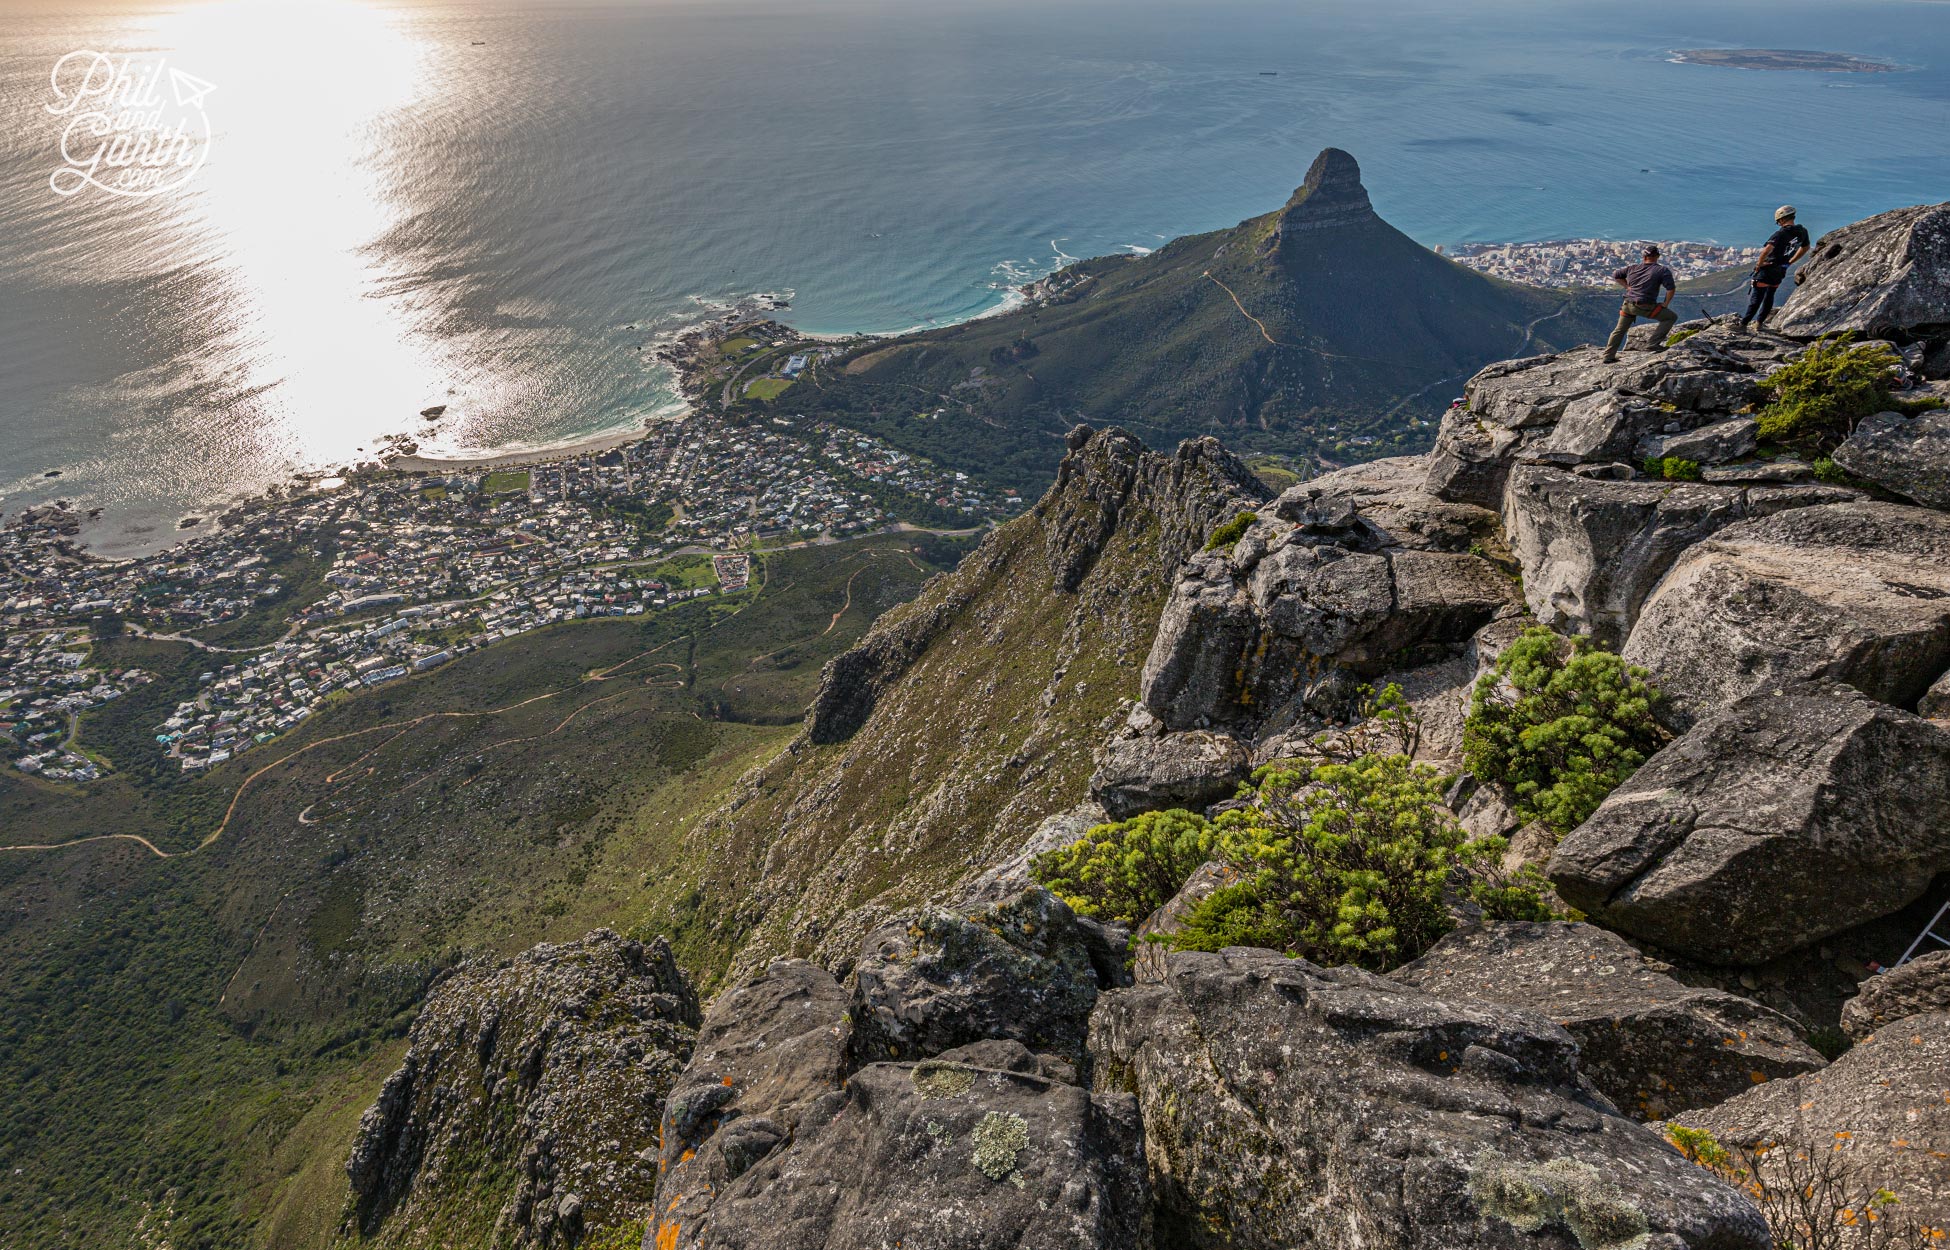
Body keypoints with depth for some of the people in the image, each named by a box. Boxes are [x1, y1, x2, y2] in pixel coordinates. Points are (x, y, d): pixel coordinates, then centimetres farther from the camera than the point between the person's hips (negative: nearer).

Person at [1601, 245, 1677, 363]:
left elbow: (1616, 276, 21)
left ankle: (1608, 357, 19)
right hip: (1646, 307, -5)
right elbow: (1671, 288, -10)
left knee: (1619, 330, 18)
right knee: (1671, 317, 7)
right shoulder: (1662, 270, -4)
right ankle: (1654, 343, -1)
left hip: (1628, 304, 5)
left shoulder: (1632, 268, 9)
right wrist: (1665, 304, 2)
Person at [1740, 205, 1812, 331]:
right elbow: (1806, 247, 20)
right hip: (1781, 271, 6)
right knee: (1769, 296, 21)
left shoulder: (1781, 233, -21)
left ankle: (1743, 324, -2)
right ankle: (1759, 322, 25)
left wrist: (1759, 264, -20)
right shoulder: (1803, 231, 3)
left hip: (1767, 269, -6)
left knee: (1757, 298, -4)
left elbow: (1767, 250, -35)